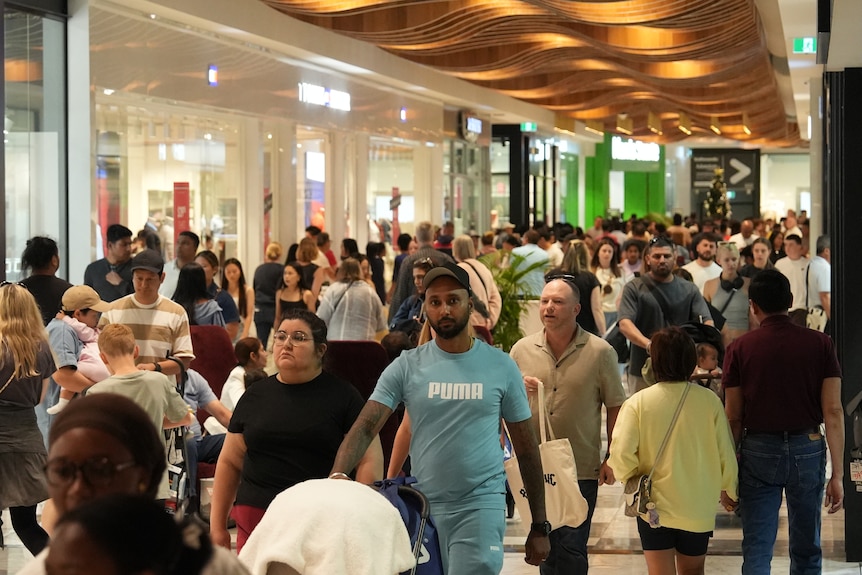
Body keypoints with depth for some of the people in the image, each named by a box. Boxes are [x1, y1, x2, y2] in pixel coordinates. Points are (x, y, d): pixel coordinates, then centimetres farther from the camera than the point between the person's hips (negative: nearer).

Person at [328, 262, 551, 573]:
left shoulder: (501, 367, 2)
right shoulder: (406, 366, 2)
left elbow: (526, 448, 7)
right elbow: (365, 427, -8)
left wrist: (539, 527, 7)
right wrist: (338, 474, -29)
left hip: (481, 505, -2)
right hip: (421, 506, 2)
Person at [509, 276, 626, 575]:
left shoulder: (600, 352, -3)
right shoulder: (522, 350, 5)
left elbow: (615, 407, 0)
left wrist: (613, 458, -4)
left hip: (581, 470, -3)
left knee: (571, 550, -3)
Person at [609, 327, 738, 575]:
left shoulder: (638, 403, -13)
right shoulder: (709, 401, -10)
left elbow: (621, 455, -18)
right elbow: (725, 453, -3)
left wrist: (634, 479, 3)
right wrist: (728, 491, 15)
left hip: (655, 505, -1)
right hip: (698, 506, 2)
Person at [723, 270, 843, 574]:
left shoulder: (739, 349, -4)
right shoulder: (820, 344, -4)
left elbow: (733, 417, -3)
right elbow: (833, 411, -7)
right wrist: (837, 474, -4)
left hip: (758, 450, -1)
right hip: (808, 449, 1)